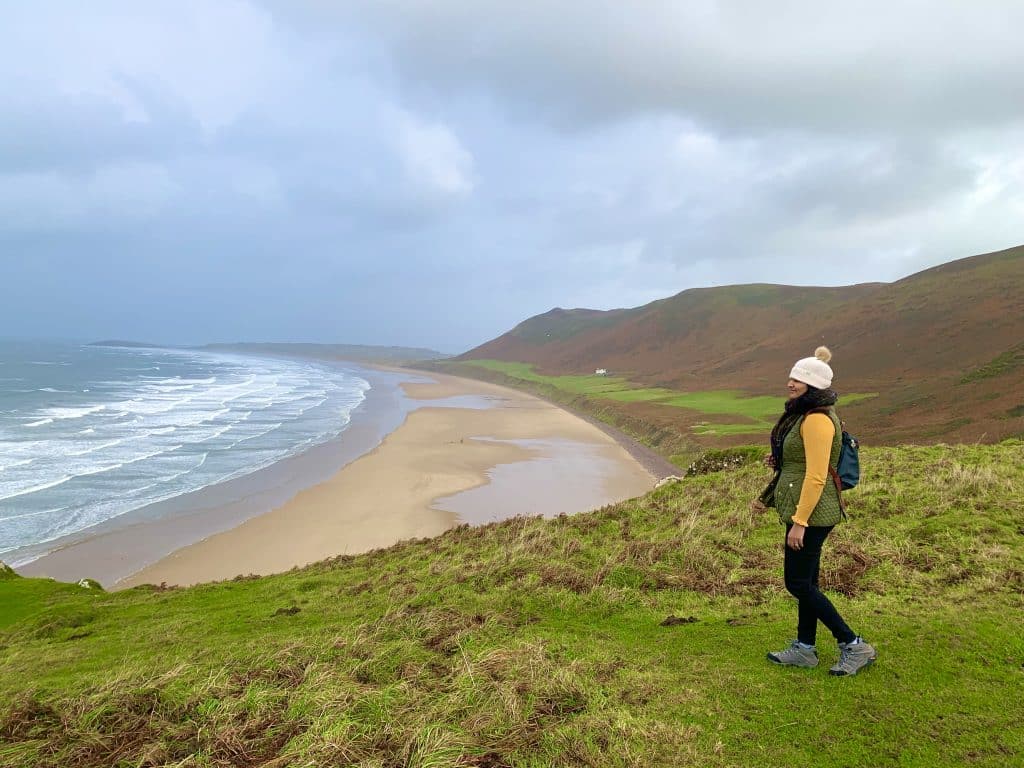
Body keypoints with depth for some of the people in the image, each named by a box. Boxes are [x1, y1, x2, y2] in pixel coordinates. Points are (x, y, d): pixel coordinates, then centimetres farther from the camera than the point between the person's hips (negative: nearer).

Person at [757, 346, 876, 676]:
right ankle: (805, 649, 27)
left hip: (810, 513, -10)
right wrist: (780, 460, 5)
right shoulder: (805, 414, 12)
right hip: (804, 510, 10)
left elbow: (817, 476, -23)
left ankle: (854, 646, 9)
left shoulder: (817, 420, -20)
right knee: (805, 581, 16)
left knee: (798, 583, -2)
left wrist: (799, 522, -23)